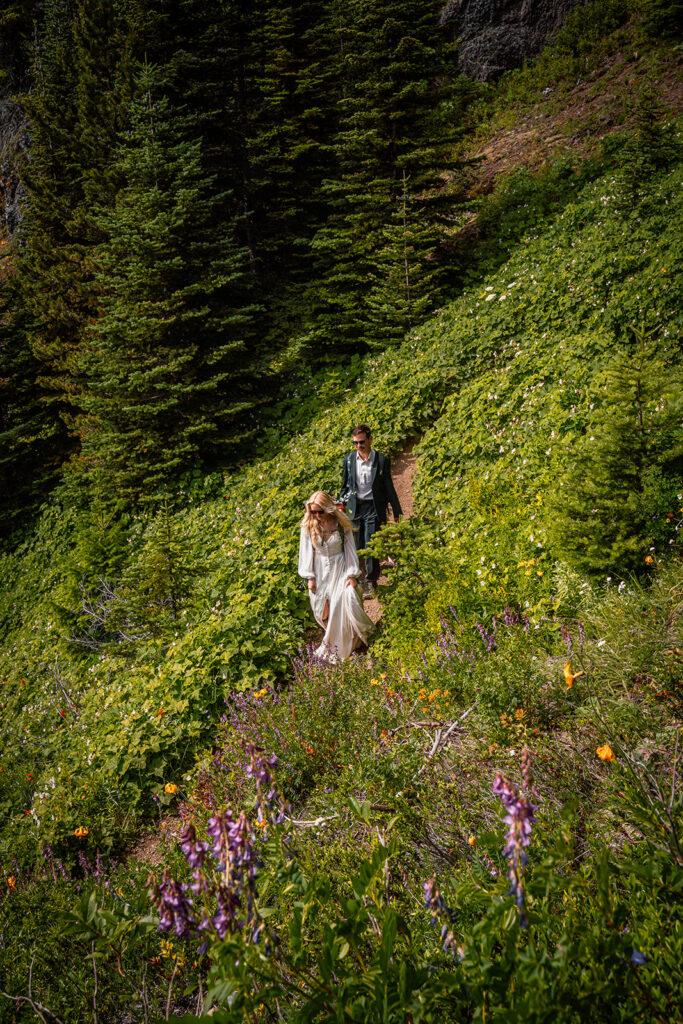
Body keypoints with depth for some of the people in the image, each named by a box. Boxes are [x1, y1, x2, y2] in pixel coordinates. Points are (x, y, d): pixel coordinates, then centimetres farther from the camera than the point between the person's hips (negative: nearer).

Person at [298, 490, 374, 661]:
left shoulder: (342, 523, -13)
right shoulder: (308, 525, -11)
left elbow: (350, 550, -6)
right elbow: (306, 551, -4)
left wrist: (352, 575, -7)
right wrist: (310, 577, -5)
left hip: (340, 569, -1)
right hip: (320, 571, 2)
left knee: (346, 604, -5)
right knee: (322, 610, 9)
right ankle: (332, 639, 38)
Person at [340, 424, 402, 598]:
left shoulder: (381, 460, -5)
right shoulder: (348, 459, 3)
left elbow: (389, 487, 1)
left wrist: (396, 512, 4)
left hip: (373, 507, -3)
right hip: (354, 507, 3)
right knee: (356, 545, 7)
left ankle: (371, 582, 9)